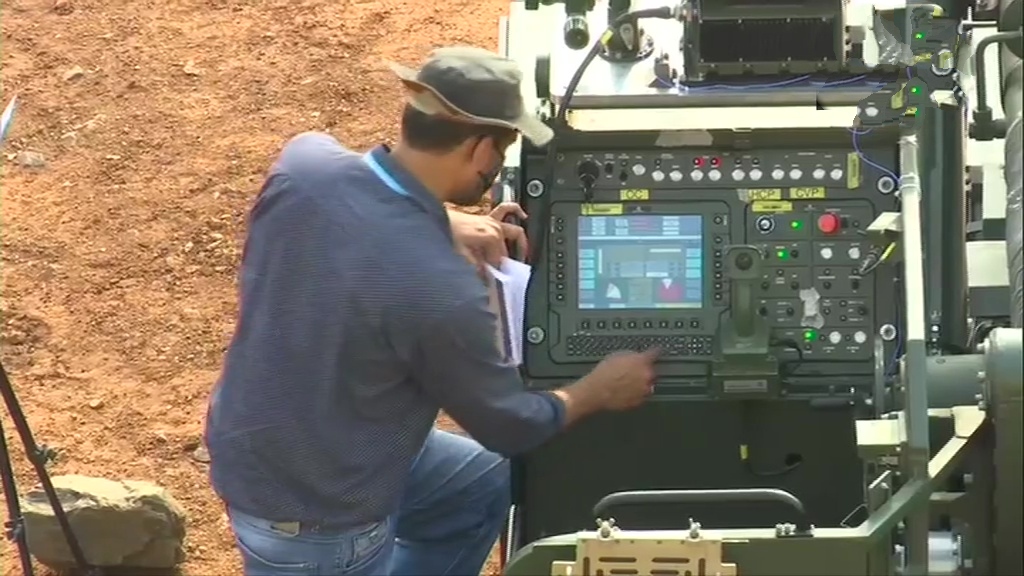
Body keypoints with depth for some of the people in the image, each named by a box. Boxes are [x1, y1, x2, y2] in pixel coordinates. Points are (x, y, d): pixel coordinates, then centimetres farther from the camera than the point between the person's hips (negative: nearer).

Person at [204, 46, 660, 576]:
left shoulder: (304, 161, -16)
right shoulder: (440, 291, -33)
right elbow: (507, 426, -13)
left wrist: (444, 228, 10)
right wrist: (599, 390, 4)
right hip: (316, 518, -7)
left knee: (483, 485, 23)